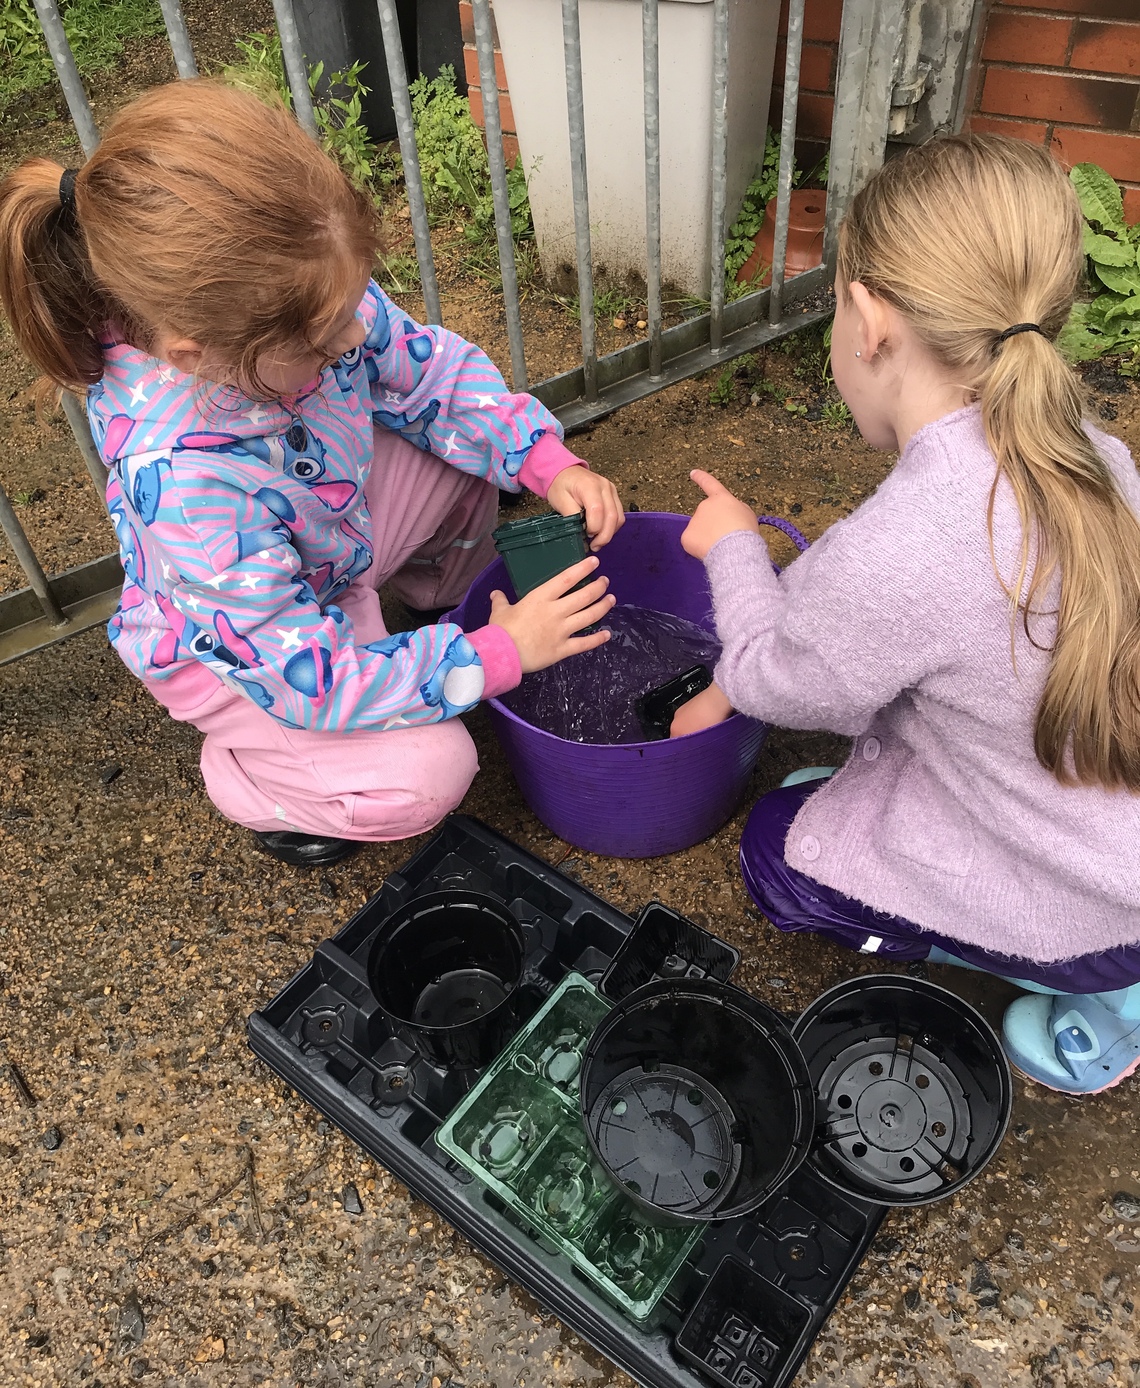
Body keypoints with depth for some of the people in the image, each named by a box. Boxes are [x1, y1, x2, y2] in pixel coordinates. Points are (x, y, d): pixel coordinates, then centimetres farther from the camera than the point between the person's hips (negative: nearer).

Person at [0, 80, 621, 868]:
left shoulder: (308, 292, -27)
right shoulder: (181, 481, -43)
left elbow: (428, 369, -8)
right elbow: (310, 679, -35)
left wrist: (548, 460, -22)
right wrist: (497, 657, -33)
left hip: (332, 534, 7)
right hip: (234, 646, -6)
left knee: (463, 452, -4)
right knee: (426, 776, -20)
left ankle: (445, 598, 25)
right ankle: (249, 777, 10)